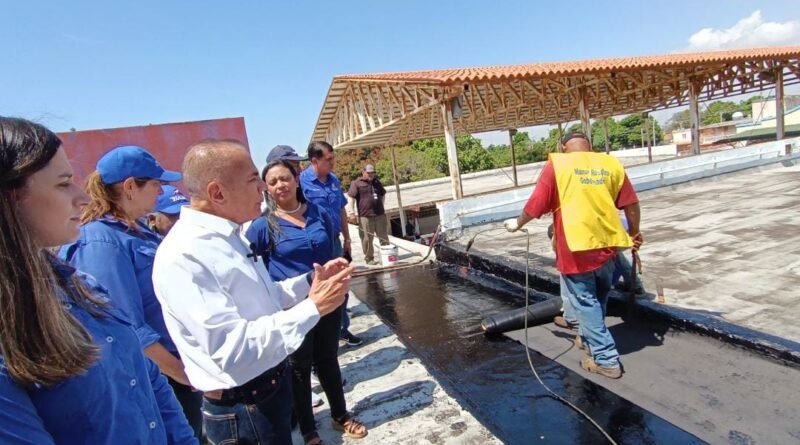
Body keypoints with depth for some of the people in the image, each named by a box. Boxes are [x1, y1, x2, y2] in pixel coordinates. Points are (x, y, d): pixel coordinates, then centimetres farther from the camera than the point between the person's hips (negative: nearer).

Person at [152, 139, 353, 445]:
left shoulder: (228, 235, 3)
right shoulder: (183, 256, -27)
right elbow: (234, 352, -32)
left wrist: (310, 281, -1)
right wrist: (312, 307, -27)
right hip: (243, 410, -9)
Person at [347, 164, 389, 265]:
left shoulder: (377, 182, 16)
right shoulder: (356, 183, -2)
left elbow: (382, 195, 27)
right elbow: (351, 197, -8)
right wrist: (352, 210, -16)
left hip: (380, 214, 5)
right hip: (365, 216, -5)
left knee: (383, 237, 11)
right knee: (367, 238, 1)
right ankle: (369, 258, 13)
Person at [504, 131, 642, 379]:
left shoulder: (557, 164, -4)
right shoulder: (611, 163, 8)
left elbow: (536, 205, -6)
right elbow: (631, 203, 11)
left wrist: (518, 224, 11)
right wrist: (634, 233, 26)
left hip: (576, 246, -5)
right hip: (607, 243, 5)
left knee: (586, 302, 6)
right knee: (599, 296, 24)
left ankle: (606, 360, 10)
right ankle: (588, 336, 42)